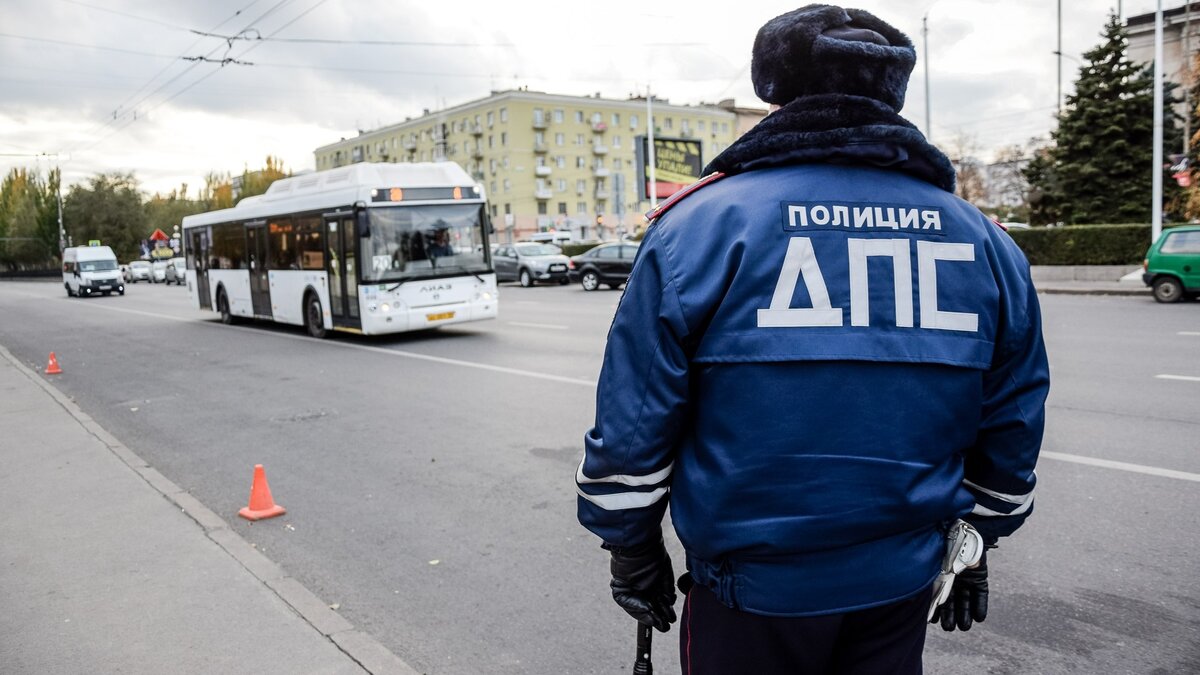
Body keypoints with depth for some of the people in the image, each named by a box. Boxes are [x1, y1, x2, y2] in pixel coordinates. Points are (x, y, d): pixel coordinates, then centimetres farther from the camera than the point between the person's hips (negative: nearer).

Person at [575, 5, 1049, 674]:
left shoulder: (702, 224, -13)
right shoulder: (985, 242, 0)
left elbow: (634, 420, -11)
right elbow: (1011, 433, 8)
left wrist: (631, 544, 3)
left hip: (750, 588, -3)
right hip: (902, 588, 4)